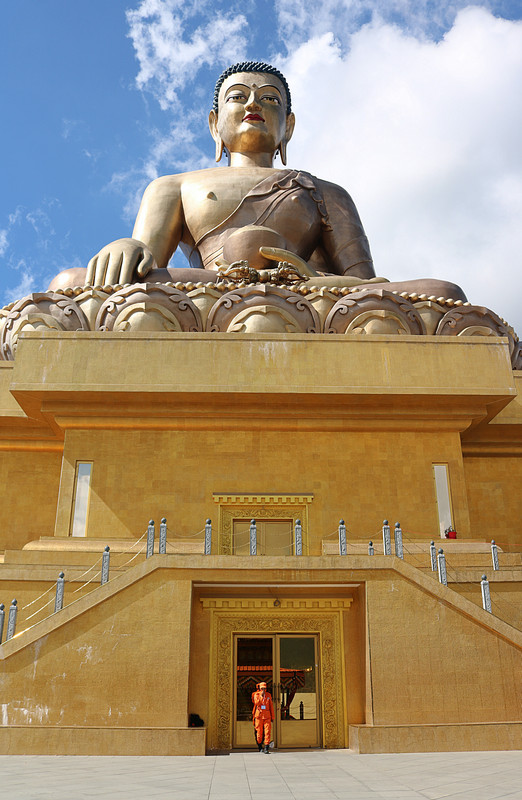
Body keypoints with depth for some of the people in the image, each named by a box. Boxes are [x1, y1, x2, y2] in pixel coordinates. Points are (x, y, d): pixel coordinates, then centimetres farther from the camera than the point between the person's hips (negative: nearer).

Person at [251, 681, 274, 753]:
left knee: (267, 731, -10)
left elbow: (271, 706, 11)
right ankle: (259, 746, 22)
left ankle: (266, 747, -10)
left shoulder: (268, 695, 9)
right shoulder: (256, 695, 3)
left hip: (267, 716, 1)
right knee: (259, 732, 3)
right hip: (259, 715, -1)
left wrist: (272, 717, 9)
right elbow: (257, 703, -14)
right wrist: (261, 696, -16)